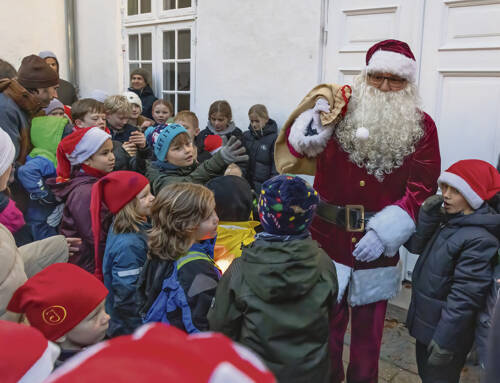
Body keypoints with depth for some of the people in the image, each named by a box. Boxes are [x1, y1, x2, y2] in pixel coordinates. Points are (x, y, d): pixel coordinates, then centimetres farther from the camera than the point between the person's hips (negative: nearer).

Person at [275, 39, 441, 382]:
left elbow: (423, 188, -5)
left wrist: (384, 232, -14)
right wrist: (309, 134, -30)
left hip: (377, 245, 1)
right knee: (325, 322, 14)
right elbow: (292, 149, -7)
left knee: (369, 327, 18)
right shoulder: (339, 111, -4)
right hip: (328, 239, 0)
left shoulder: (422, 127, -1)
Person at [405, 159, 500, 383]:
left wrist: (444, 341, -23)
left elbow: (465, 295, -26)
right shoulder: (447, 220, 1)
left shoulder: (479, 239, -25)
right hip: (425, 323, 8)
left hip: (447, 331, -8)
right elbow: (416, 246, -1)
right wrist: (427, 215, -15)